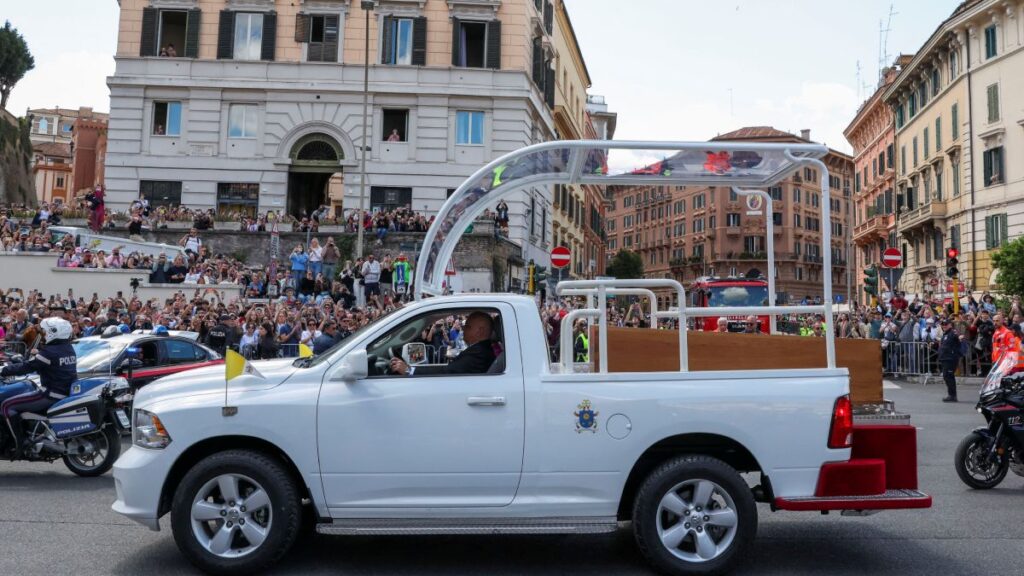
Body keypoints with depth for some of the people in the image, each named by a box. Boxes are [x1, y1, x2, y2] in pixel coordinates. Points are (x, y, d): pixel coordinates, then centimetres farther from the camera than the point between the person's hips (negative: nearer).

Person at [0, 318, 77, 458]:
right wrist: (37, 355, 29)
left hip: (51, 395, -9)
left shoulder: (49, 352, -17)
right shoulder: (69, 349, 9)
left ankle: (20, 445, -2)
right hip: (68, 393, 9)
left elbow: (26, 367, -14)